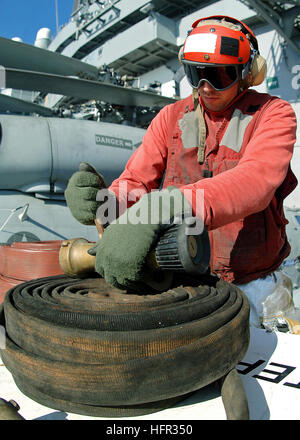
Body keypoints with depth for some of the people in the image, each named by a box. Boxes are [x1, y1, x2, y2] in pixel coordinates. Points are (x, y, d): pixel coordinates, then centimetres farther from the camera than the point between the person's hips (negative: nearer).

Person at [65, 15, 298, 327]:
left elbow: (255, 180, -31)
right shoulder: (171, 117, 3)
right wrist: (101, 201, -31)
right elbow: (135, 182, -4)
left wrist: (159, 209, -47)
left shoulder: (274, 114, -8)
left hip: (248, 282, -2)